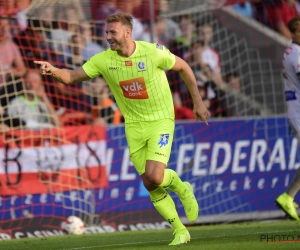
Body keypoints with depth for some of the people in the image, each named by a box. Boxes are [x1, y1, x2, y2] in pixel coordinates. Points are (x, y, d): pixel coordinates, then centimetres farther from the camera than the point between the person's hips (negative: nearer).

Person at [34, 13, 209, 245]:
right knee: (151, 185, 2)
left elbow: (183, 67, -1)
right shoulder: (104, 60, -8)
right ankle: (181, 232, 17)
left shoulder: (153, 52, -16)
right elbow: (71, 76, -9)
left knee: (154, 177, -21)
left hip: (160, 121, -4)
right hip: (134, 126, 4)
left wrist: (198, 103, 4)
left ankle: (181, 188, 13)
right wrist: (53, 70, -32)